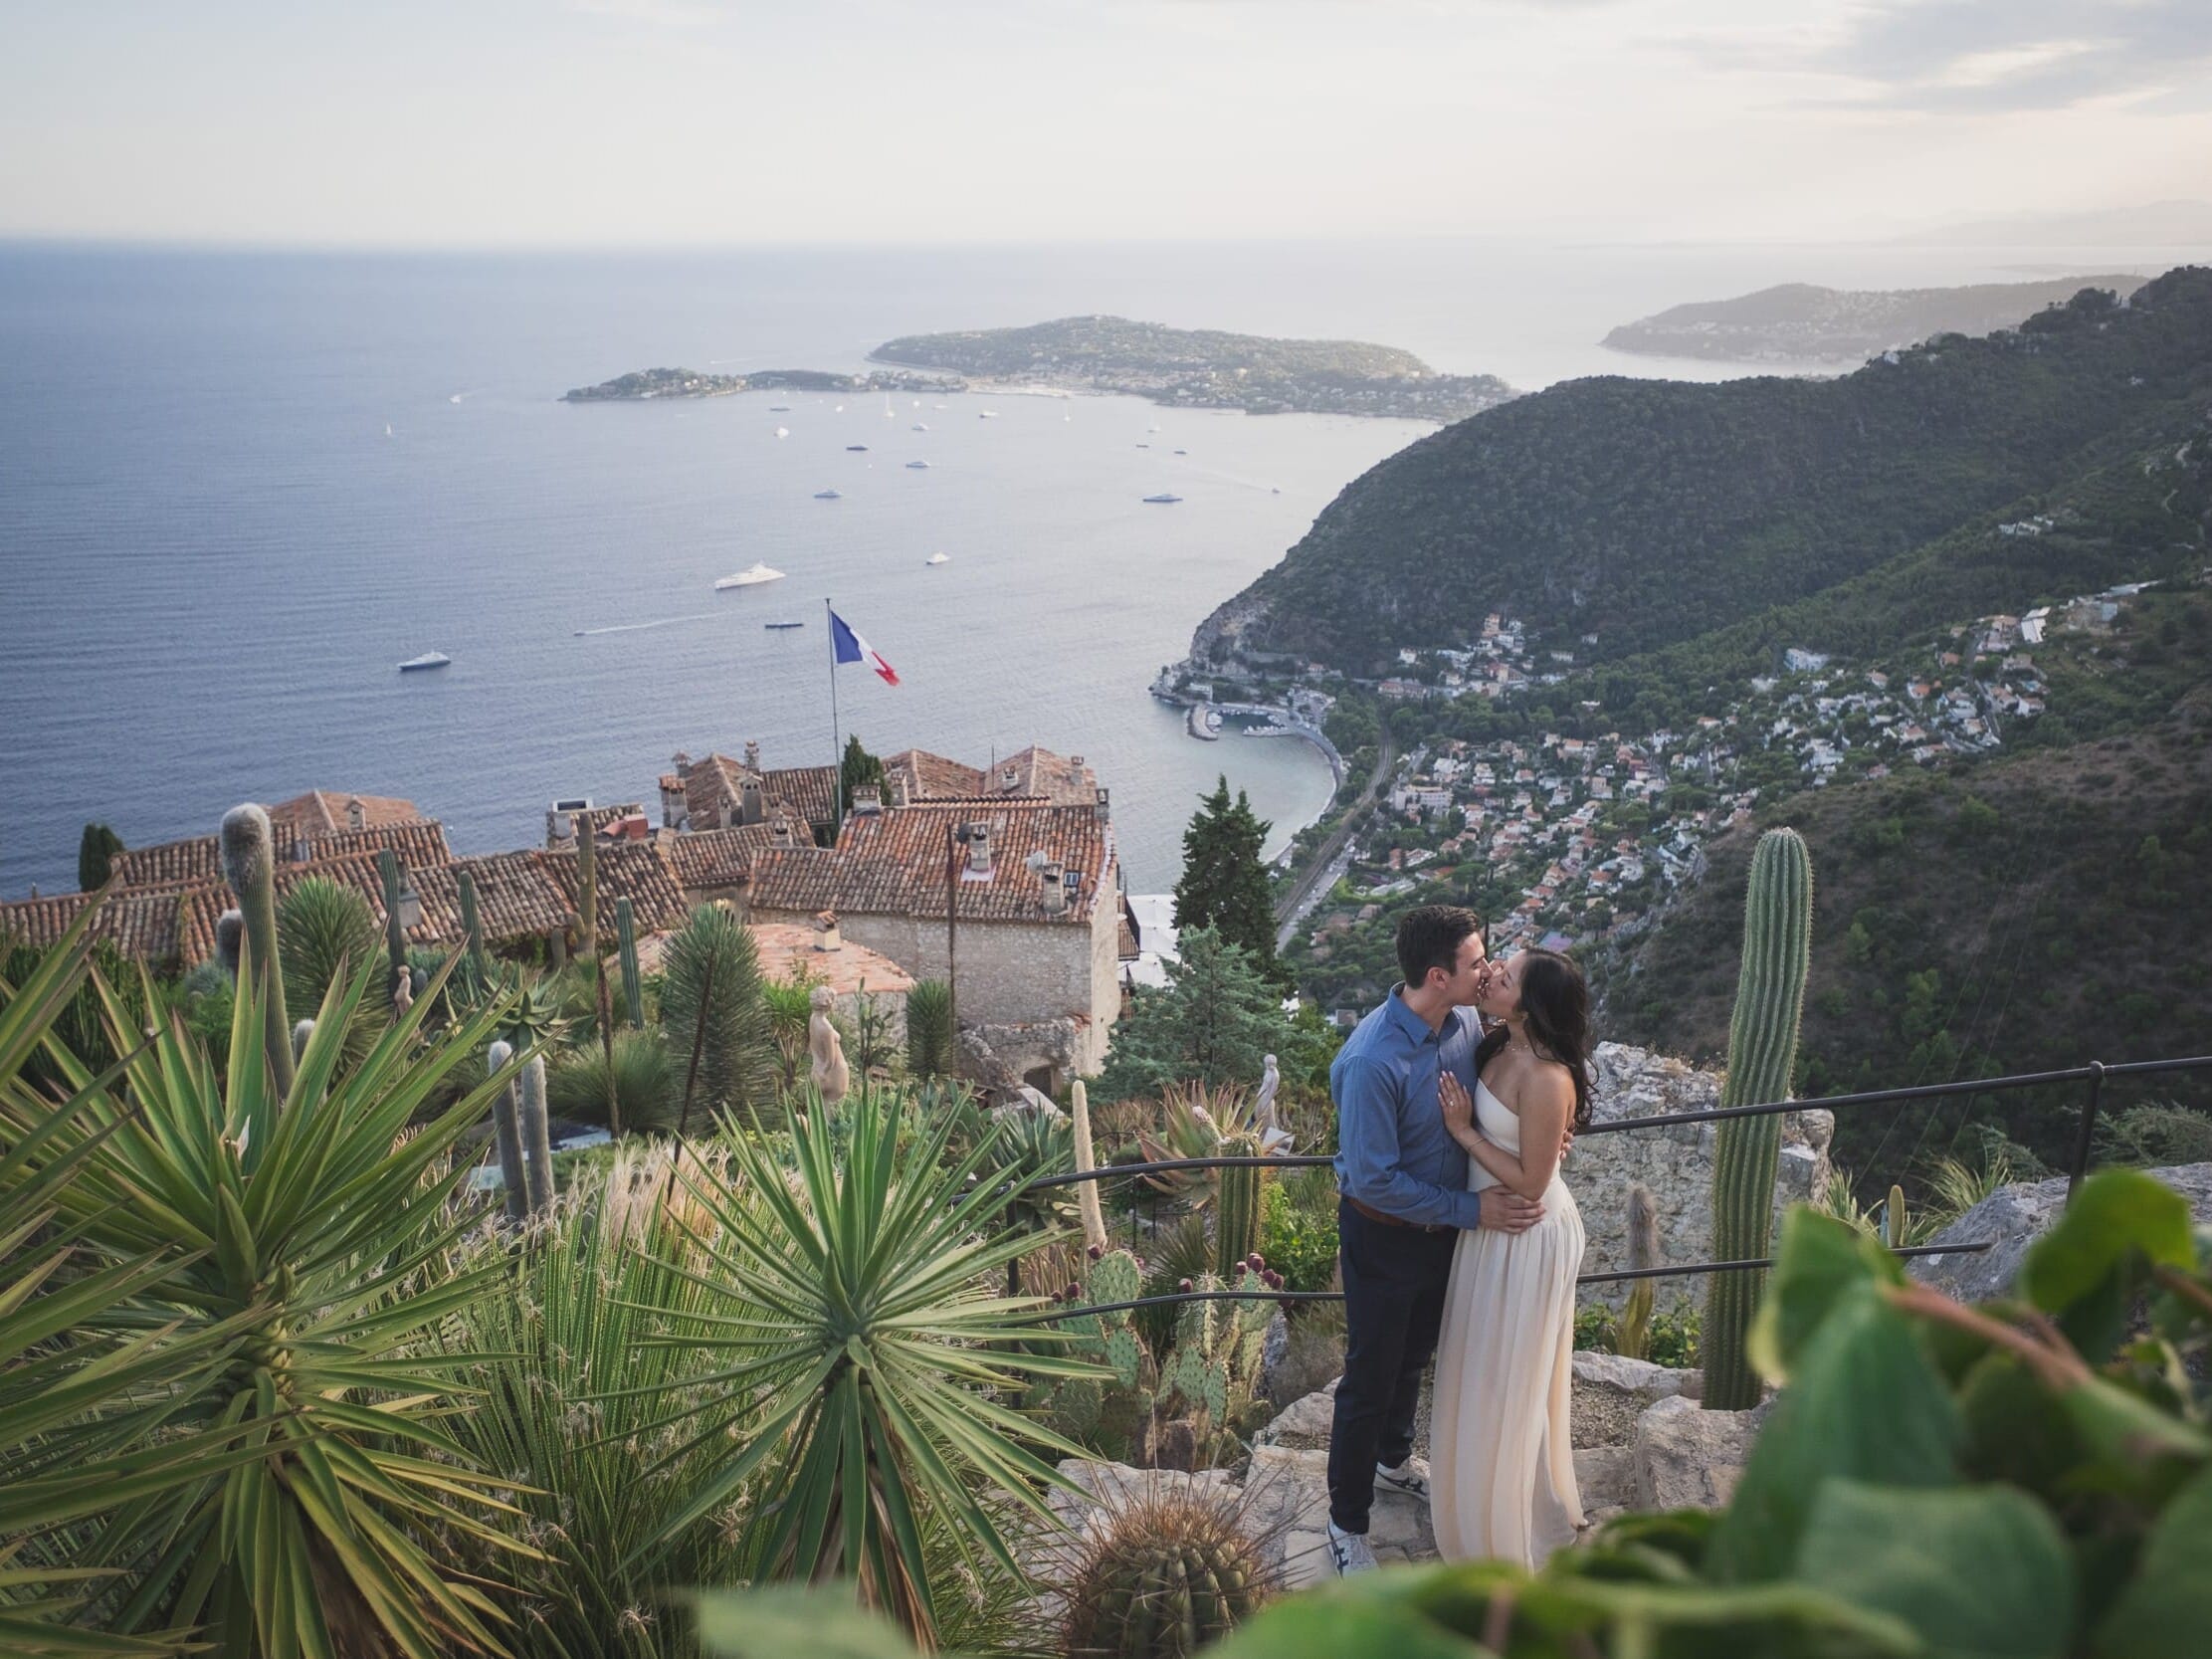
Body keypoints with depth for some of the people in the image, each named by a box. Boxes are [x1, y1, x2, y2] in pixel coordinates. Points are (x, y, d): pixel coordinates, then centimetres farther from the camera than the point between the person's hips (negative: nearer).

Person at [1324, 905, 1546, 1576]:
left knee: (1413, 1358, 29)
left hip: (1443, 1227, 7)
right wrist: (1473, 1210, -24)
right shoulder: (1371, 1061, -33)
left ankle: (1393, 1459, 55)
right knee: (1370, 1380, 9)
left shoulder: (1466, 1024, -11)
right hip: (1383, 1237, -7)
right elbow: (1374, 1180, -28)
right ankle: (1347, 1522, 30)